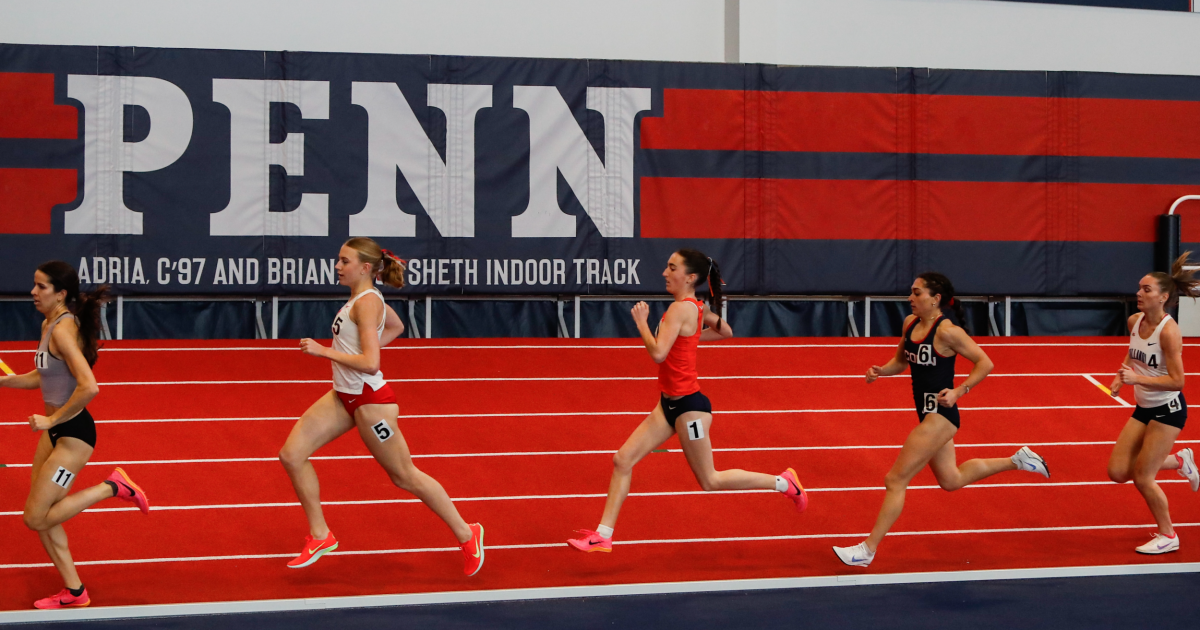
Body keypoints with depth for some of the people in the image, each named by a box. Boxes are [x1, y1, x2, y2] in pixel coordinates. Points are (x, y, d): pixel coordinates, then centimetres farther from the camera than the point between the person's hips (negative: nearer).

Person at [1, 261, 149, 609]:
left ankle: (113, 487, 5)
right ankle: (74, 592, 23)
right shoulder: (49, 325, 6)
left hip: (73, 433, -10)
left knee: (36, 518, -4)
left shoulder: (63, 330, -22)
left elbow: (89, 387, -32)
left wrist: (52, 419, -23)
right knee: (41, 516, 13)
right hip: (54, 430, 10)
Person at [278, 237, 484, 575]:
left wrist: (324, 351, -24)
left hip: (370, 400, -9)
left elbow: (370, 364, -29)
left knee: (404, 476, 3)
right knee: (292, 454, 1)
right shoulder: (366, 297, 7)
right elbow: (396, 326, 27)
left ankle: (466, 534, 18)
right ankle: (320, 536, 12)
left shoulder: (366, 302, -20)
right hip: (343, 395, 9)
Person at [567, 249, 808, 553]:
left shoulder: (680, 309, -21)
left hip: (688, 405, -10)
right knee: (623, 460, 4)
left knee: (710, 481, 4)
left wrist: (641, 322, -18)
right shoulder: (697, 307, 6)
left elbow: (658, 353, -31)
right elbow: (725, 331, 22)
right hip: (670, 403, 10)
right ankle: (603, 535, 6)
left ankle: (783, 482, 17)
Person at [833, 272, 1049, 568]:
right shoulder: (910, 323, 5)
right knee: (951, 480, 24)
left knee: (896, 480, -7)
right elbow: (901, 361, 20)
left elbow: (985, 363, -14)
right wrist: (881, 371, 0)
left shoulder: (947, 331, -18)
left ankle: (868, 549, -1)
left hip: (940, 414, -10)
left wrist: (958, 391, -23)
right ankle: (1016, 460, 35)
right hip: (928, 414, 10)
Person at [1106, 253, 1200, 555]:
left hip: (1168, 410, -8)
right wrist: (1120, 377, 5)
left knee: (1142, 477, -4)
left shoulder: (1168, 331, -23)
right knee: (1118, 471, 3)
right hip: (1144, 408, 8)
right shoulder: (1134, 321, -1)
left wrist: (1137, 378, -32)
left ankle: (1168, 536, 17)